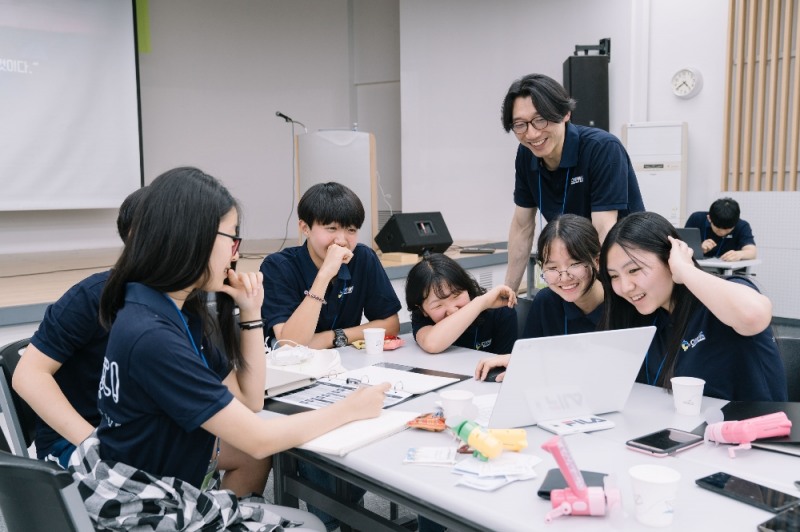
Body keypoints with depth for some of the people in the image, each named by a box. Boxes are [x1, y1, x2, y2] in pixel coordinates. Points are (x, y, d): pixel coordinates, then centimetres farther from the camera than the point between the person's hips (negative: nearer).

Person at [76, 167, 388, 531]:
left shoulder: (177, 314, 0)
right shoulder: (151, 336, -29)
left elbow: (248, 399, 6)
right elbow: (258, 440, -25)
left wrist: (250, 312, -4)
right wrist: (349, 409, -13)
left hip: (166, 496, 8)